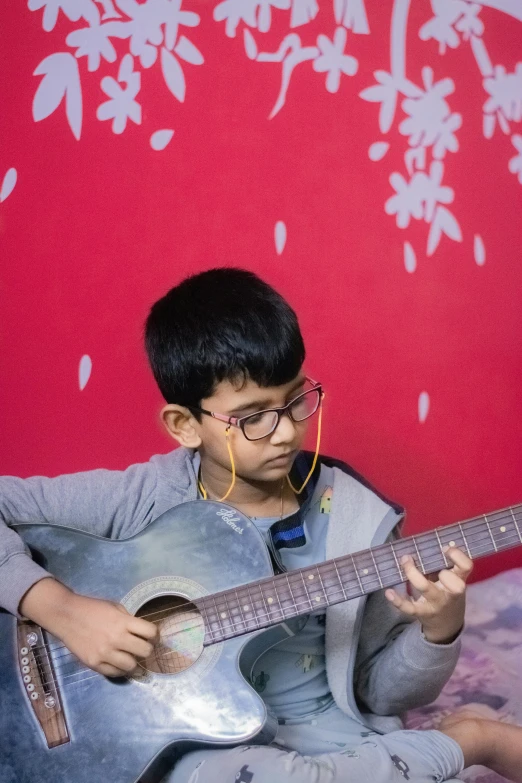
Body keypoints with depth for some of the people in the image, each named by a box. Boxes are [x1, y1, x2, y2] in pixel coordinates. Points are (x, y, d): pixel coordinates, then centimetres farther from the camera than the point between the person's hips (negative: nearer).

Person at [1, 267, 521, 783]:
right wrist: (60, 608, -21)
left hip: (329, 737, 0)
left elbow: (383, 691, 0)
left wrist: (438, 630, -20)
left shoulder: (353, 515, -7)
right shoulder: (144, 499, -11)